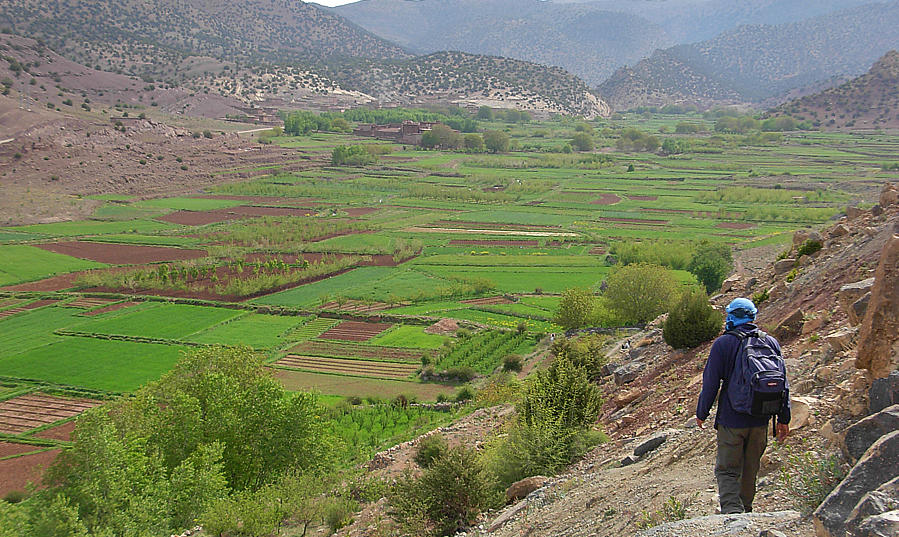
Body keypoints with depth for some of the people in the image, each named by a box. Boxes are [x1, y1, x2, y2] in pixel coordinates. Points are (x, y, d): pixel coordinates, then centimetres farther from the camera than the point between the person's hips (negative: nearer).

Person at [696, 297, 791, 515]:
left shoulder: (723, 343, -10)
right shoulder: (771, 342, 3)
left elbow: (710, 383, -7)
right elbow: (782, 384, 7)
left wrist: (701, 413, 6)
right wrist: (783, 419, 14)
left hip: (732, 420, -4)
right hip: (760, 421, 4)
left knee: (727, 470, 0)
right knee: (750, 470, 19)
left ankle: (733, 512, -18)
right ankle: (745, 510, 33)